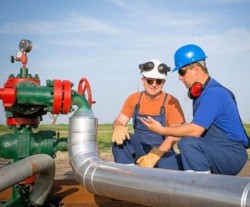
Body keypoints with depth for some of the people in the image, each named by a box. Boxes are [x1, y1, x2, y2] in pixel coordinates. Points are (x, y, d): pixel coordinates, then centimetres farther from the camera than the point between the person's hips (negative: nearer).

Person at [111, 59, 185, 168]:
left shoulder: (171, 102, -8)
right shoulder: (134, 98, 4)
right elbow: (118, 121, 4)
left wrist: (154, 155, -27)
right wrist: (118, 127, -24)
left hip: (162, 151, -3)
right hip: (137, 148, 3)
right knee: (118, 136, -25)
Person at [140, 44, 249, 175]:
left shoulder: (214, 93, -20)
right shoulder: (202, 92, 12)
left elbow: (195, 130, -26)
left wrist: (162, 130, -16)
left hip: (232, 156, -9)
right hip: (215, 153, 9)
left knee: (187, 143, -32)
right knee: (169, 165, 2)